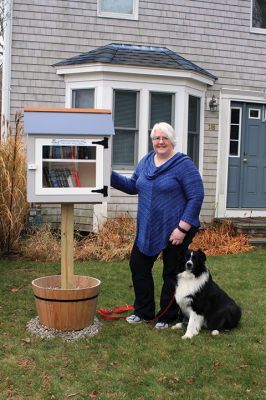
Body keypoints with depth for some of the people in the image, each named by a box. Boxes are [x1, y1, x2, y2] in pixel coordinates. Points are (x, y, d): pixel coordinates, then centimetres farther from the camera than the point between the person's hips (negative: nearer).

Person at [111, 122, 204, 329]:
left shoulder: (184, 164, -13)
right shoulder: (146, 161, 7)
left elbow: (196, 197, -16)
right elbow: (133, 186, 17)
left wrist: (182, 228, -21)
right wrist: (111, 175, 2)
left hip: (176, 230, -6)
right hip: (148, 228, 7)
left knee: (172, 273, 6)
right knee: (138, 265, 9)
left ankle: (167, 318, 22)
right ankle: (144, 312, 25)